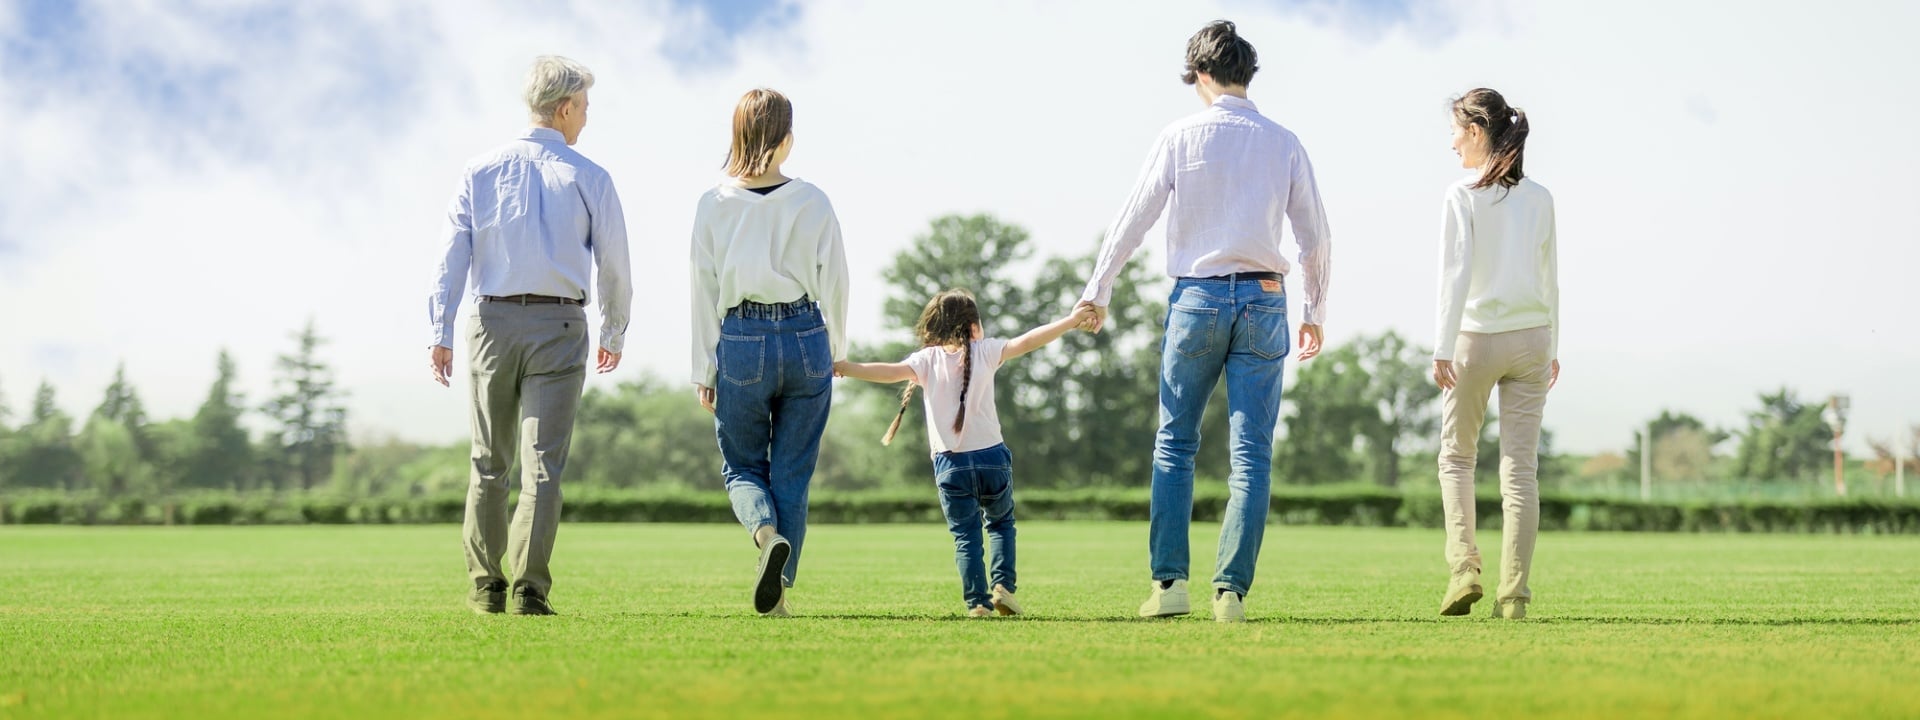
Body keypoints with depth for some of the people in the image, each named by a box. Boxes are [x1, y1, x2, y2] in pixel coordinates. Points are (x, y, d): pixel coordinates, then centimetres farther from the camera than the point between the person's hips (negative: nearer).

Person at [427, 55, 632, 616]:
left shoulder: (481, 171, 6)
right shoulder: (589, 179, 0)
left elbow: (451, 255, -1)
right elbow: (615, 267, 3)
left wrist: (440, 333, -3)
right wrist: (614, 334, 18)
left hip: (493, 323, 2)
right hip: (559, 327, -2)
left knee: (489, 463, 13)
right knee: (542, 465, -3)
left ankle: (486, 587, 14)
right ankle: (530, 589, -11)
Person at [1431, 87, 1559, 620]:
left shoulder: (1463, 196, -8)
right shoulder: (1539, 199, 7)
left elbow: (1456, 273, -14)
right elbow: (1549, 279, 11)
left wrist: (1443, 348, -14)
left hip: (1476, 338, -3)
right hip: (1531, 339, 4)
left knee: (1456, 456, 13)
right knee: (1520, 466, 2)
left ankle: (1464, 567, -2)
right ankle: (1514, 592, -1)